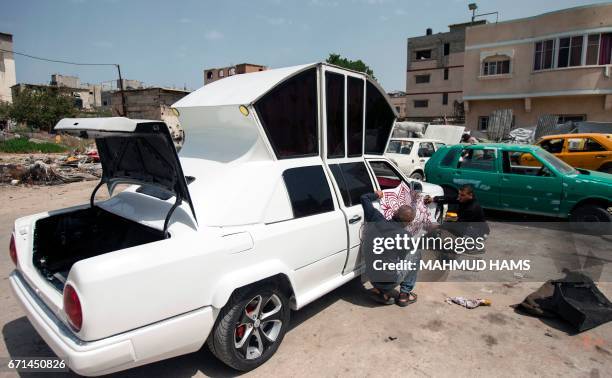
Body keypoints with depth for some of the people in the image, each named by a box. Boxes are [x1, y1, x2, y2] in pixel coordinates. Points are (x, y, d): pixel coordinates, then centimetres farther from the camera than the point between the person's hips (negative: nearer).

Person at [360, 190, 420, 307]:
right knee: (415, 255, 15)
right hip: (390, 282, -4)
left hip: (372, 278, 4)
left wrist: (376, 195, 20)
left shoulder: (377, 221, -9)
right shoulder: (406, 236, -16)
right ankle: (404, 294, 18)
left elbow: (364, 198, 2)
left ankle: (379, 291, 17)